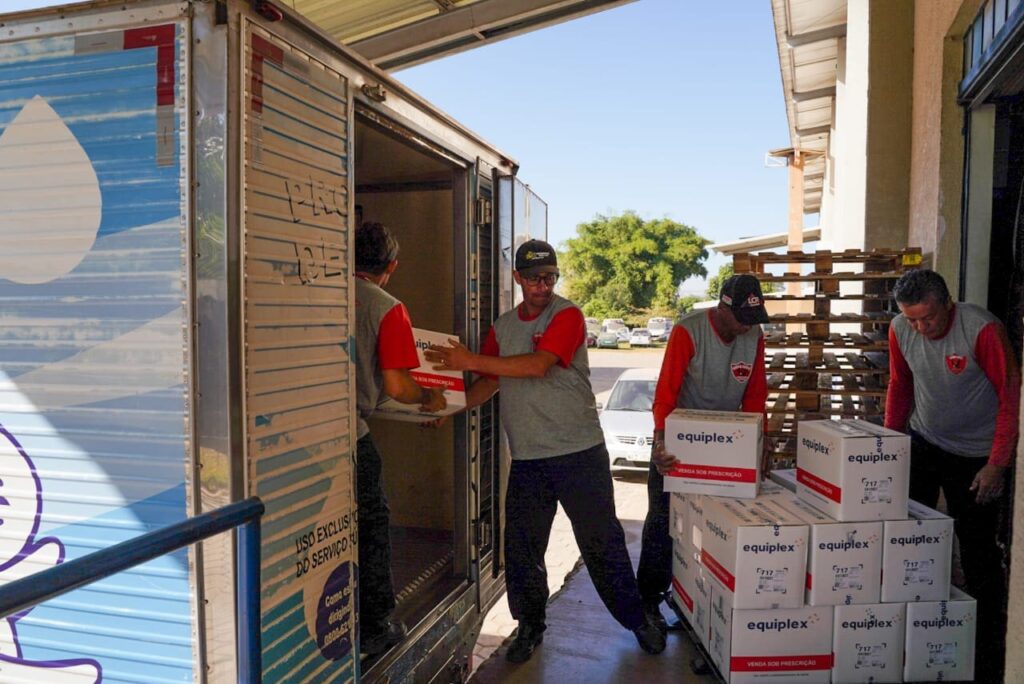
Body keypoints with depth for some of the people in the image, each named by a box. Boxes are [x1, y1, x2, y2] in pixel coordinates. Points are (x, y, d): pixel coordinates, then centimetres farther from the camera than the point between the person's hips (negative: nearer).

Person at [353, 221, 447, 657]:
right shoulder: (387, 308, -5)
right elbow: (397, 387, -10)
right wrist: (429, 399, 11)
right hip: (348, 431, -5)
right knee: (371, 523, 15)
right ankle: (374, 628, 26)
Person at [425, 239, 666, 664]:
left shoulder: (567, 315, -7)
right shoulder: (503, 326, 11)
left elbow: (539, 364, -21)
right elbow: (490, 382, 14)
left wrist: (472, 360, -21)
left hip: (579, 452, -4)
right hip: (527, 457, 4)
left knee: (602, 541, 6)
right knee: (521, 548, 8)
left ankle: (636, 620, 27)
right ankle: (530, 627, 29)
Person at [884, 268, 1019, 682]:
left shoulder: (983, 330, -22)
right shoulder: (900, 330, -8)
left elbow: (1011, 398, -17)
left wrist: (997, 465, -18)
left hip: (975, 454, -4)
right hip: (922, 443, 4)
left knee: (977, 548, 2)